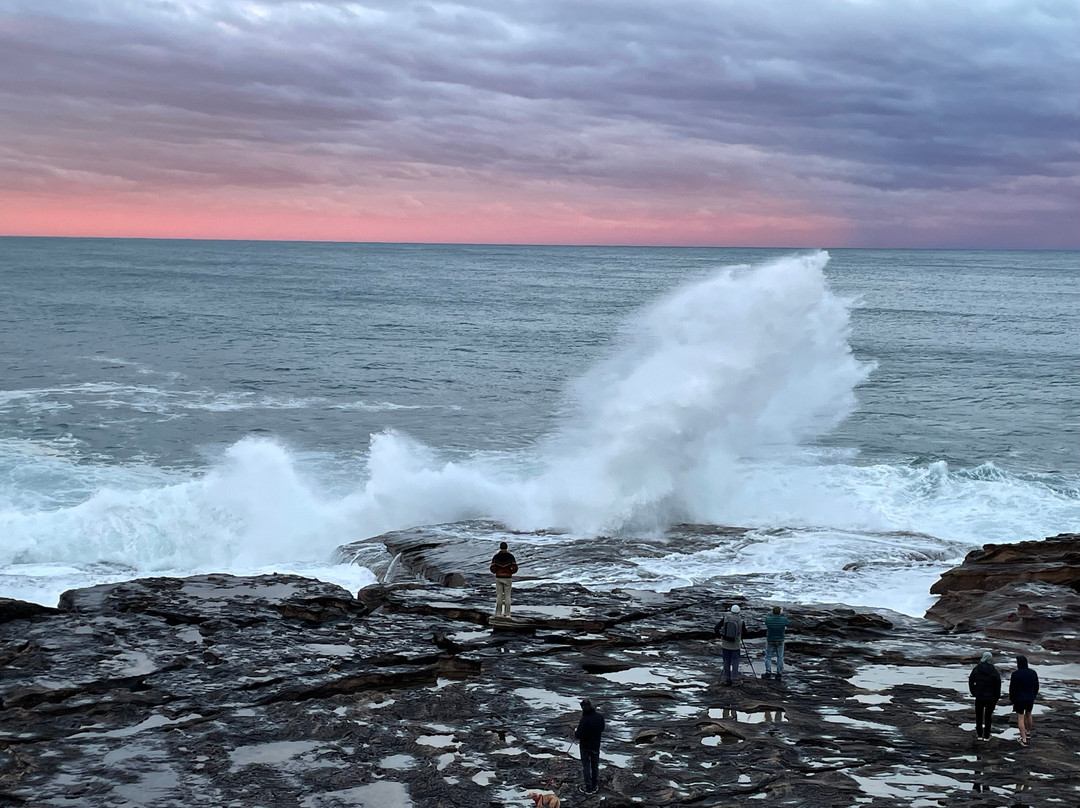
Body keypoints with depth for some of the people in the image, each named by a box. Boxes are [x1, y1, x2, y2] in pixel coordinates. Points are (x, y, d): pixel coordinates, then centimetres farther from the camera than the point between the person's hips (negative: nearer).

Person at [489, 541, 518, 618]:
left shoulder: (496, 556, -4)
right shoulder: (511, 556, -5)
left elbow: (492, 569, -8)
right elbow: (515, 568, -11)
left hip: (499, 578, 0)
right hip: (508, 578, 0)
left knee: (499, 596, 9)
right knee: (507, 596, 7)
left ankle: (498, 613, 9)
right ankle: (507, 614, 6)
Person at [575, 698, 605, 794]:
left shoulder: (584, 720, -28)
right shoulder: (600, 717, -9)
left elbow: (578, 735, -26)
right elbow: (602, 729, 6)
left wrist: (576, 732, -5)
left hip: (585, 747, -5)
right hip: (596, 746, 5)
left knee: (586, 766, 9)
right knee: (595, 765, 19)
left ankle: (589, 788, 15)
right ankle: (594, 787, 29)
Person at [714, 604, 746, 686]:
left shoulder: (725, 619, -5)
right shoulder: (741, 621, -10)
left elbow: (716, 629, -5)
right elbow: (744, 632, 4)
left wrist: (720, 636, 10)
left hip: (725, 645, 2)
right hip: (735, 646, -2)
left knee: (726, 662, 11)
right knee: (735, 663, 6)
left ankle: (727, 680, 14)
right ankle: (734, 680, 4)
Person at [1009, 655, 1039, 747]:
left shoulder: (1015, 674, -18)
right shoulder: (1033, 673, -5)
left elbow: (1012, 689, -11)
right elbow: (1036, 687, 6)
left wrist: (1012, 700, 2)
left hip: (1019, 699, -4)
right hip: (1030, 699, 4)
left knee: (1020, 718, 3)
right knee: (1028, 714, 26)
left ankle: (1024, 739, 0)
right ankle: (1028, 731, 47)